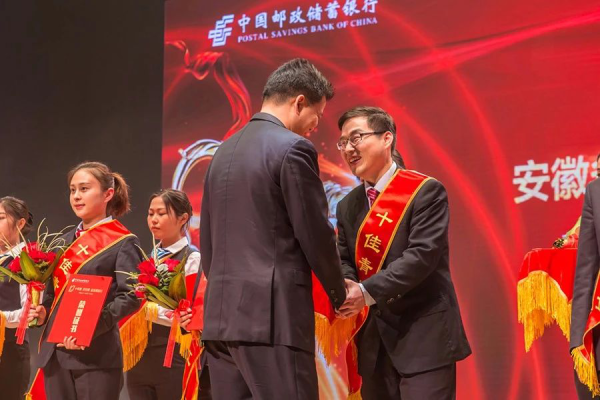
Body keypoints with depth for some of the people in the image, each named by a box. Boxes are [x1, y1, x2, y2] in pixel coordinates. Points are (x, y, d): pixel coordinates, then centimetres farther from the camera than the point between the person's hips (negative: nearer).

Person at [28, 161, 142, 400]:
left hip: (97, 354, -6)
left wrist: (92, 325, -24)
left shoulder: (123, 242, -2)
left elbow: (130, 295, -13)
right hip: (55, 353, 6)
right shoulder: (66, 241, 18)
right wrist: (43, 311, 1)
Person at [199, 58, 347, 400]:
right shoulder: (293, 148, -8)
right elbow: (315, 235, -7)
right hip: (273, 314, -8)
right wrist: (339, 294, 7)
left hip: (221, 314, 8)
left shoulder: (225, 151, 16)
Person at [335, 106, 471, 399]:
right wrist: (345, 288, -15)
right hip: (375, 341, 7)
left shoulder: (425, 192, -7)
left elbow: (423, 254, -17)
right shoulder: (348, 206, 14)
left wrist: (367, 292, -24)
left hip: (424, 339, -6)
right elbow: (343, 260, 10)